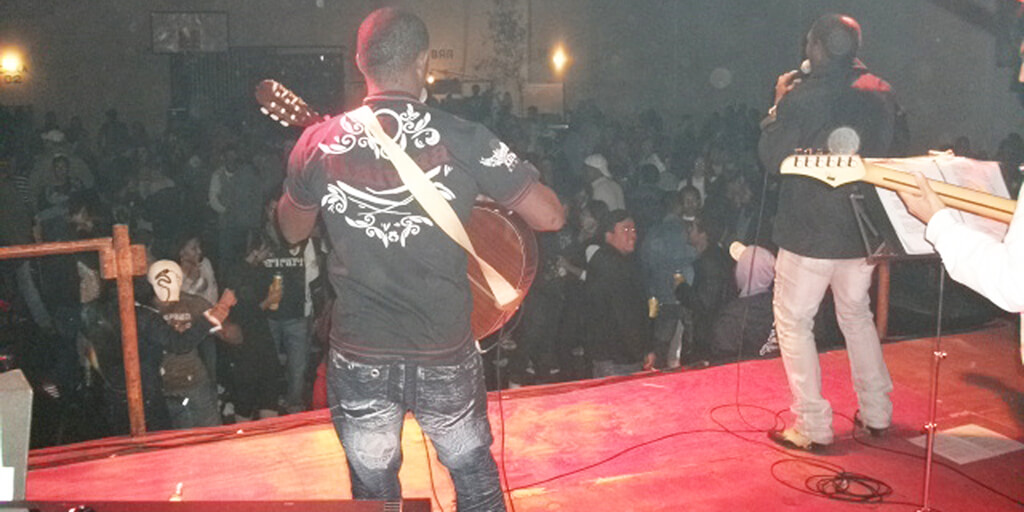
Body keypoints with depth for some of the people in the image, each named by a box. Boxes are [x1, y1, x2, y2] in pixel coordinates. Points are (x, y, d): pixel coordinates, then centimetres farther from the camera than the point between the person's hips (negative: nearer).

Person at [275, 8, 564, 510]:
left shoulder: (320, 143, -7)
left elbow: (292, 230, 9)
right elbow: (550, 217, -9)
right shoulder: (463, 140, -13)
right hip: (444, 355, -1)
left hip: (358, 359, 1)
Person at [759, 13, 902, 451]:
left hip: (808, 233, -6)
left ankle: (812, 427, 4)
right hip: (862, 230, 6)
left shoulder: (802, 97, -16)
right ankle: (876, 413, 29)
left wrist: (778, 105, 0)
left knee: (793, 321, 5)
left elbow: (772, 158, -10)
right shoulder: (881, 95, 1)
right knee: (857, 316, 21)